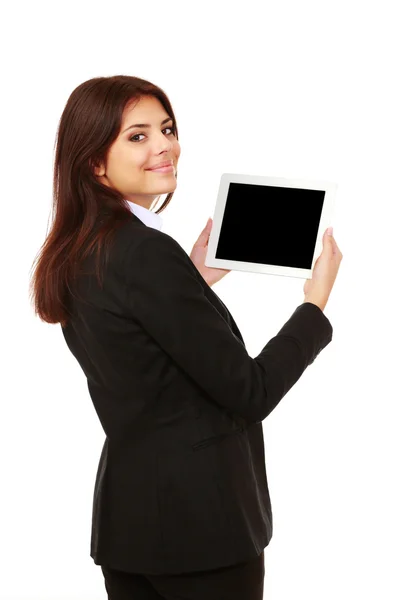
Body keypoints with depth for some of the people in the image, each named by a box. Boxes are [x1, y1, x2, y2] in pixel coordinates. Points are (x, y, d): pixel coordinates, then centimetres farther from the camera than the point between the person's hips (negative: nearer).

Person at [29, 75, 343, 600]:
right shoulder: (147, 252, -21)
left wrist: (195, 283, 14)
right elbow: (249, 392, -17)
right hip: (199, 519, -9)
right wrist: (316, 301, -6)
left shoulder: (76, 256, 6)